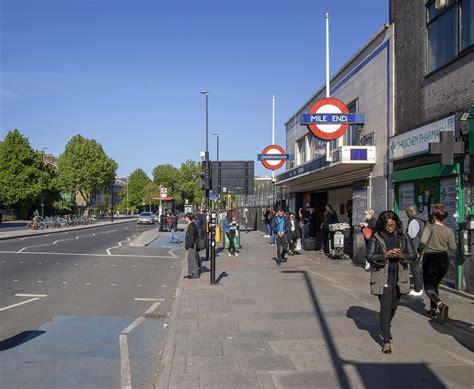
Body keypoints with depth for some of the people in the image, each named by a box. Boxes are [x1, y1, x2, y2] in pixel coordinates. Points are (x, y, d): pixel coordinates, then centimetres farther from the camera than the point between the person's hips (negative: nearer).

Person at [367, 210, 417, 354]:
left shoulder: (403, 237, 6)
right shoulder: (376, 237, -3)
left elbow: (413, 255, 7)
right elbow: (369, 256, -6)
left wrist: (402, 255, -12)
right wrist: (386, 255, -19)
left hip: (399, 277, 4)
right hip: (383, 277, -3)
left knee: (393, 306, 15)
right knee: (385, 307, -8)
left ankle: (385, 328, 43)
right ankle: (386, 341, -5)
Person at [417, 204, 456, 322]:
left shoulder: (430, 226, -13)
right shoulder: (449, 230, -1)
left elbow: (423, 241, -25)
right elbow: (453, 248, -3)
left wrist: (420, 251, -6)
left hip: (430, 258, -5)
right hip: (444, 259, 5)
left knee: (428, 287, 1)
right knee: (435, 285, 22)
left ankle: (441, 304, -25)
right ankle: (433, 310, 24)